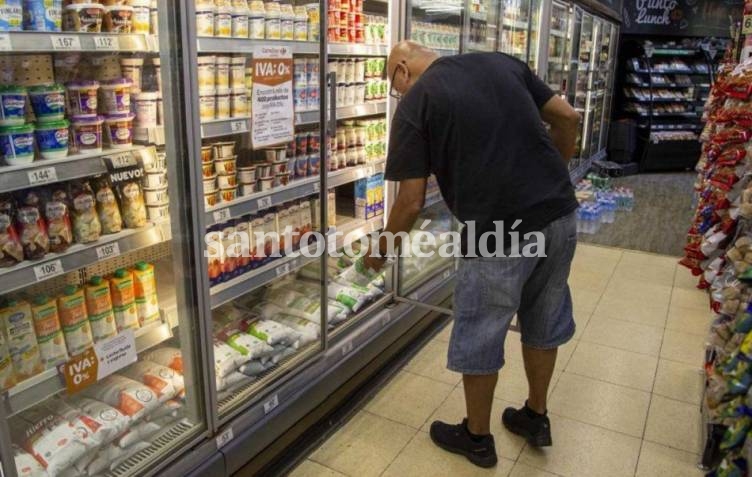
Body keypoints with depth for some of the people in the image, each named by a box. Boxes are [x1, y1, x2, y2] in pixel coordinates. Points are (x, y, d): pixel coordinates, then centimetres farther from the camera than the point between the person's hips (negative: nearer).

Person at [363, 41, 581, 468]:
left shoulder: (415, 103, -4)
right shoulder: (503, 62, 12)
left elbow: (412, 201, -6)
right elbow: (568, 119, 11)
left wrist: (382, 248, 10)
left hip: (500, 233, -6)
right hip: (561, 214, 7)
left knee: (479, 341, 14)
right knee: (543, 324, 24)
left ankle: (477, 437, 34)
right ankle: (536, 417, 43)